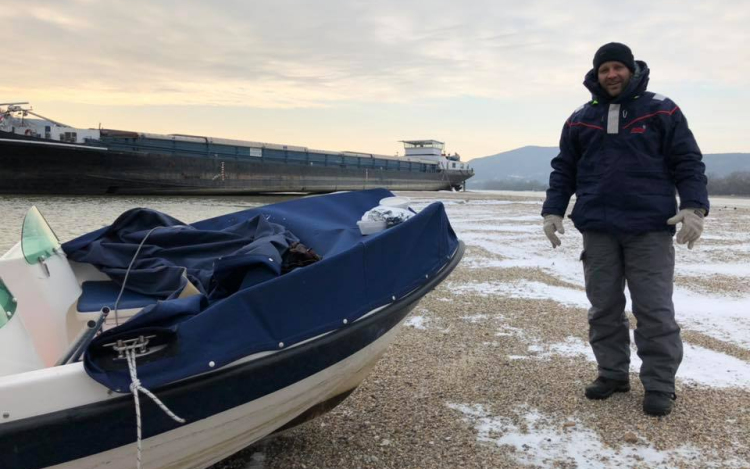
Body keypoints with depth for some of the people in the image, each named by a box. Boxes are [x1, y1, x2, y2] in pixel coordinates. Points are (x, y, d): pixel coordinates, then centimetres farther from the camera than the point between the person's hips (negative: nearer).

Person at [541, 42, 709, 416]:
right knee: (603, 308, 8)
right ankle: (612, 373, 21)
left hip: (650, 229, -3)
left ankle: (659, 385, 9)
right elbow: (563, 169, 14)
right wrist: (553, 211, 4)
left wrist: (693, 206, -12)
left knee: (654, 310, -2)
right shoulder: (579, 120, 13)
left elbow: (687, 161, 1)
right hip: (597, 229, 3)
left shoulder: (661, 111, 5)